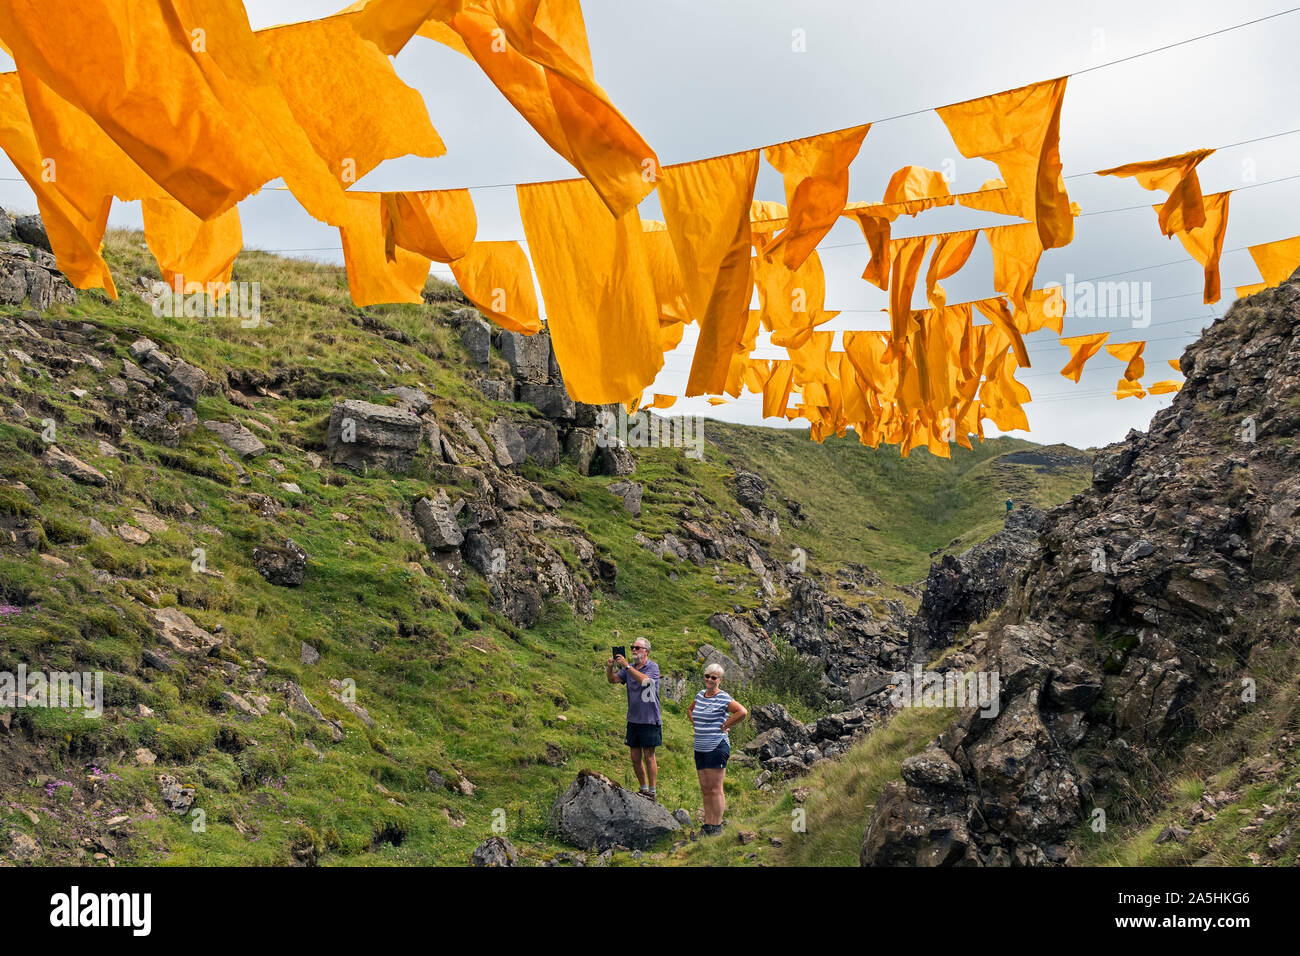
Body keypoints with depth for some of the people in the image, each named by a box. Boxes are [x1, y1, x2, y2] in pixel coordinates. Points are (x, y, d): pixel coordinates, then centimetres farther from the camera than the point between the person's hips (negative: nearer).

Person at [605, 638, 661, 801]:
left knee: (649, 757, -3)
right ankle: (643, 789, 22)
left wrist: (627, 666, -27)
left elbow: (644, 680, -25)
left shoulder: (653, 667, -6)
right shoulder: (629, 668, 12)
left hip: (649, 720, -6)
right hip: (633, 719, 6)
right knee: (635, 757, 9)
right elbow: (613, 680, 4)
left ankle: (652, 792, 4)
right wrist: (610, 668, -16)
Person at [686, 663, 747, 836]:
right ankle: (707, 824, 18)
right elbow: (690, 709, 31)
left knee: (715, 789, -5)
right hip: (700, 748, 8)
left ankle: (716, 826, -1)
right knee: (705, 789, 11)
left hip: (717, 748, -8)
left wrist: (724, 726, -14)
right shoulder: (700, 695, 12)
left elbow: (743, 712, -22)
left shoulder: (723, 698, -11)